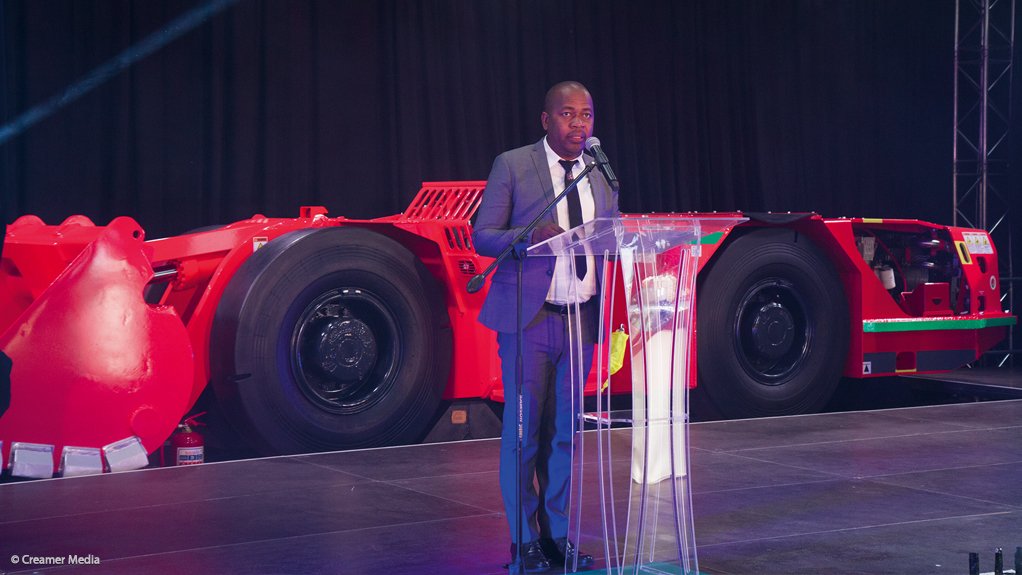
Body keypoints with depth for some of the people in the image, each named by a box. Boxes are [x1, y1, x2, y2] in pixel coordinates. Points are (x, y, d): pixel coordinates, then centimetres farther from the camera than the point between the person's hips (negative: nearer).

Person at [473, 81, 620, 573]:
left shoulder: (602, 173, 13)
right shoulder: (512, 166, -1)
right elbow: (481, 236, -4)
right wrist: (533, 235, -21)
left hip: (582, 317, 4)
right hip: (528, 316, -4)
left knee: (564, 430, 8)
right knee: (523, 429, -3)